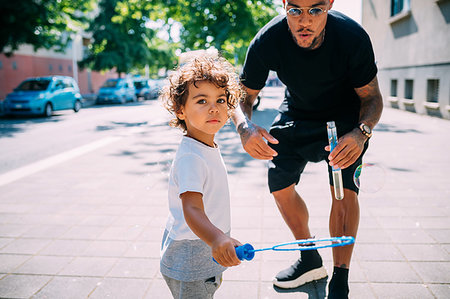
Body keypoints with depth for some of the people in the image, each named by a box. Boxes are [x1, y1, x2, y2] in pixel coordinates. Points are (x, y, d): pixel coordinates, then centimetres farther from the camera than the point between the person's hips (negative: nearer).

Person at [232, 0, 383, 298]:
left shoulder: (353, 37, -31)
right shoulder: (267, 41, -28)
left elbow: (372, 97, -18)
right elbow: (242, 96, -18)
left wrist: (362, 132, -40)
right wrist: (245, 126, -41)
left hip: (345, 117, -2)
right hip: (297, 114, 3)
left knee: (344, 189, -18)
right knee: (280, 186, 2)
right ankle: (311, 261, 24)